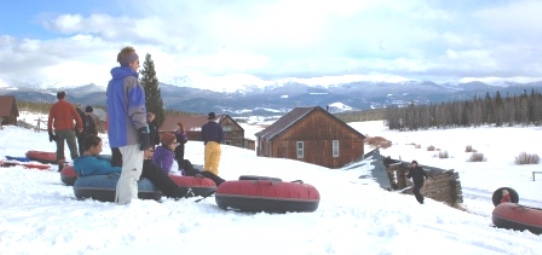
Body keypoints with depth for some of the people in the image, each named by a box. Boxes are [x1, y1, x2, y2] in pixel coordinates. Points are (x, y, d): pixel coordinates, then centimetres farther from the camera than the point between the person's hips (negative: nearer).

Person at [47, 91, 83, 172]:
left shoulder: (54, 106, 8)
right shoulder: (68, 105, 3)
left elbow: (50, 120, 3)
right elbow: (76, 116, -1)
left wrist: (50, 132, 4)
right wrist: (80, 126, 8)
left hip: (58, 130, 2)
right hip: (69, 129, -2)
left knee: (60, 148, 9)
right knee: (73, 147, -1)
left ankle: (61, 166, 2)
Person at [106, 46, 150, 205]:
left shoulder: (113, 82, 18)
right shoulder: (131, 80, -10)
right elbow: (136, 109, -17)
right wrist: (144, 132, -16)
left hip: (118, 132, 9)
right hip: (131, 133, -9)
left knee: (128, 169, 18)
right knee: (132, 170, -6)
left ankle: (121, 200, 21)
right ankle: (127, 203, -8)